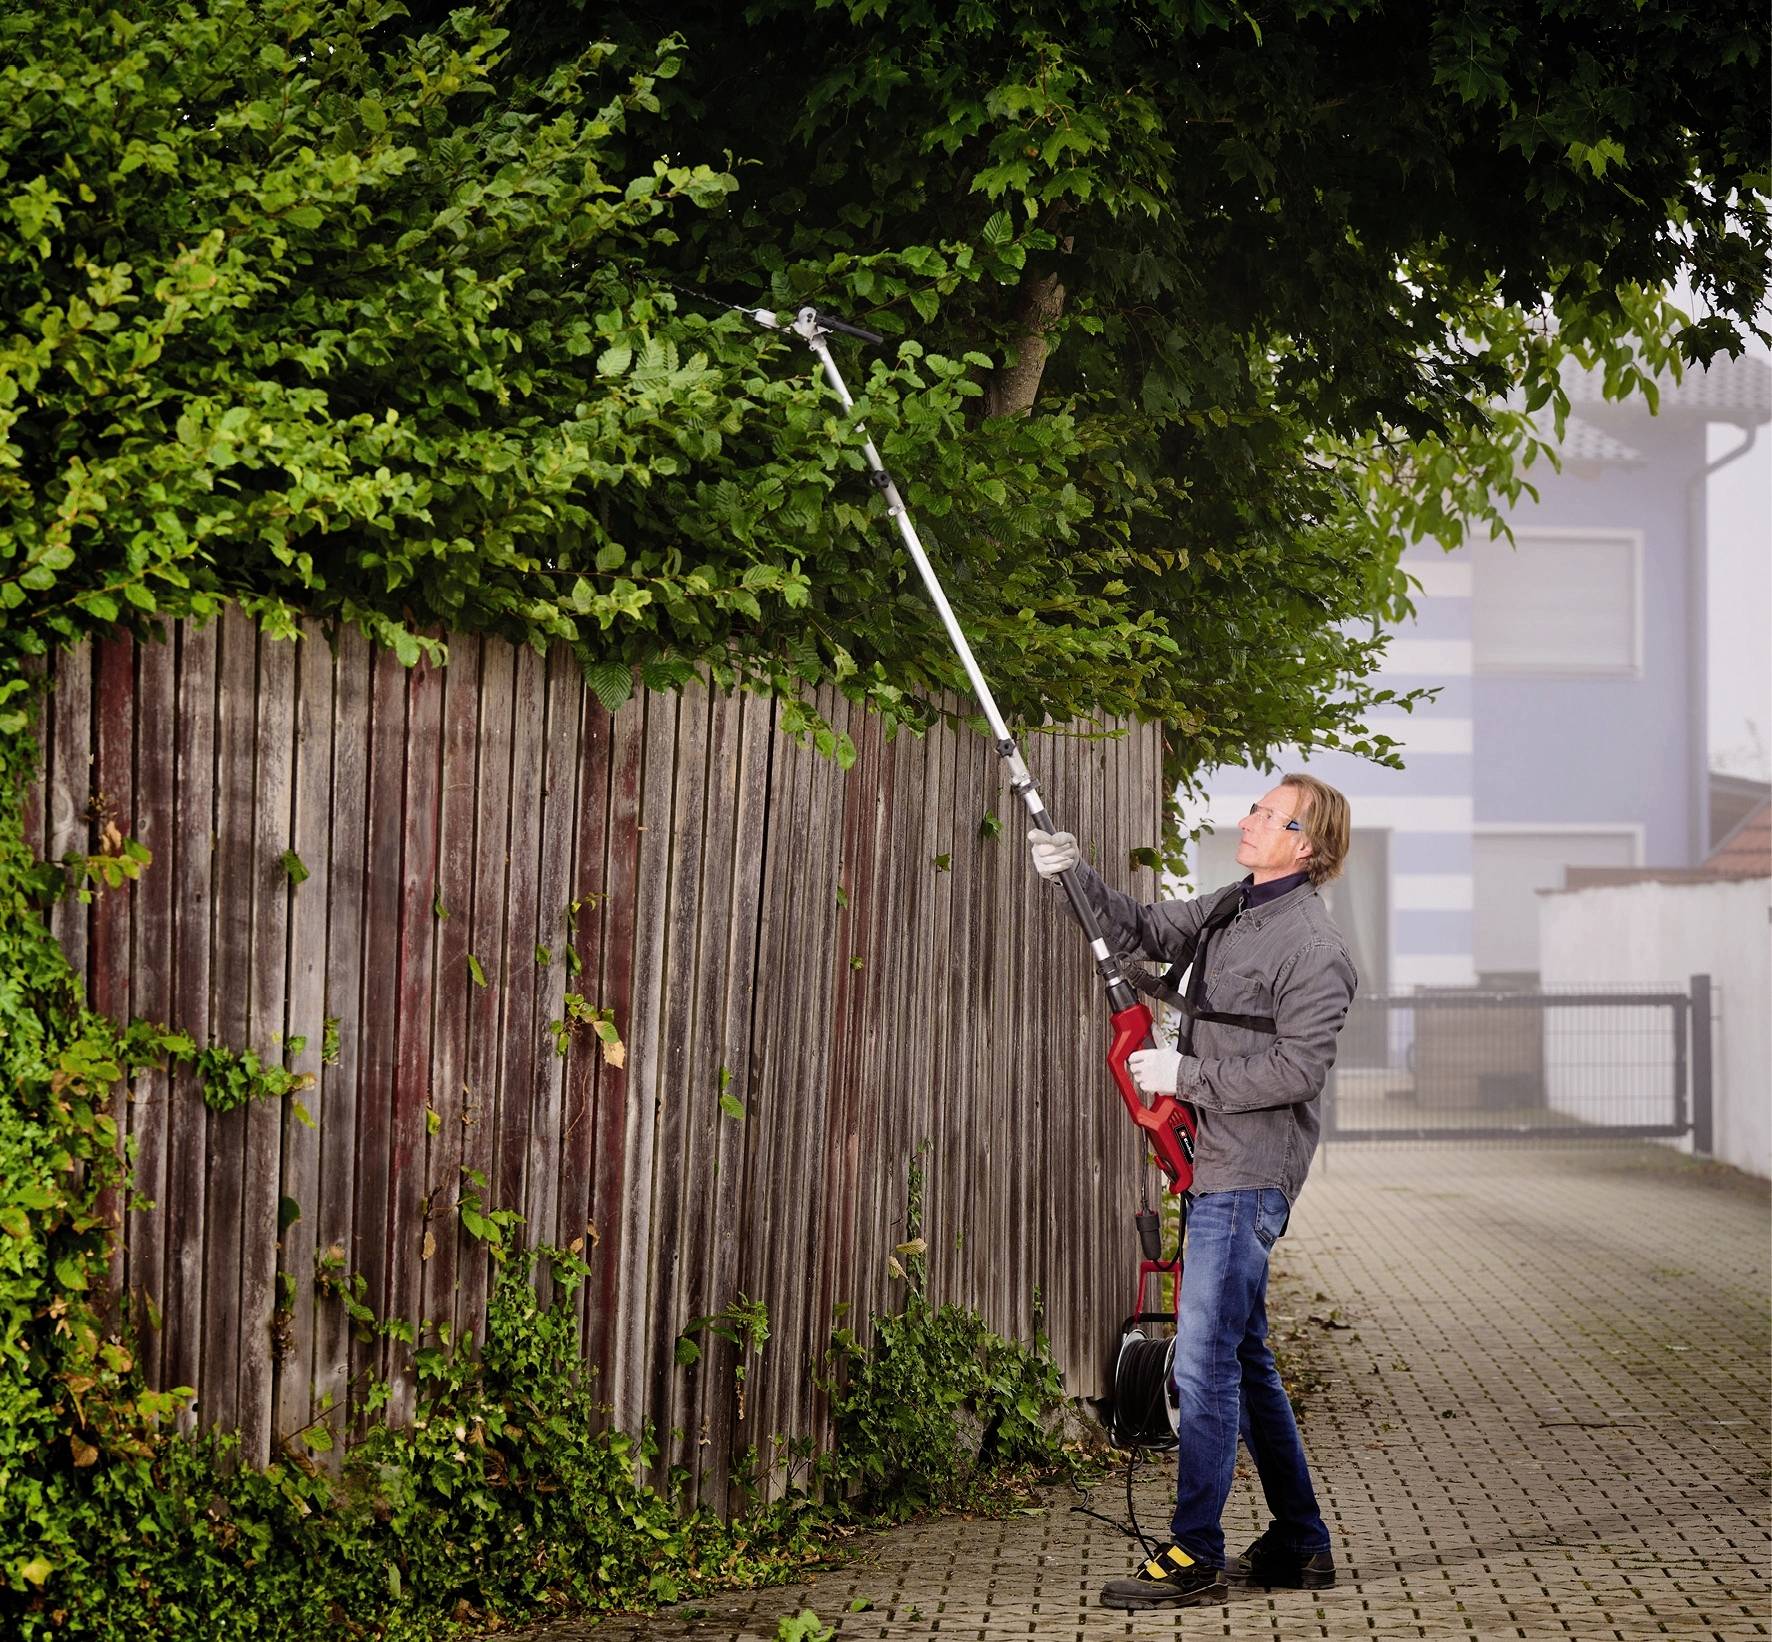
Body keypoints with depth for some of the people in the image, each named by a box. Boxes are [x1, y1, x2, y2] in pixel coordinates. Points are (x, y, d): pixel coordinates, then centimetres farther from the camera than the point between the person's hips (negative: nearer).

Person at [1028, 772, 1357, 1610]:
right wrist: (1076, 874, 7)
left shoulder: (1312, 945, -14)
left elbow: (1298, 1067, -20)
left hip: (1250, 1175, -10)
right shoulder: (1232, 907, 14)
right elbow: (1144, 929, 23)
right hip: (1219, 1165, 10)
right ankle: (1298, 1546, 22)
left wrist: (1187, 1076, -15)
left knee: (1205, 1360, -10)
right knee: (1244, 1360, 14)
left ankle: (1194, 1555, -5)